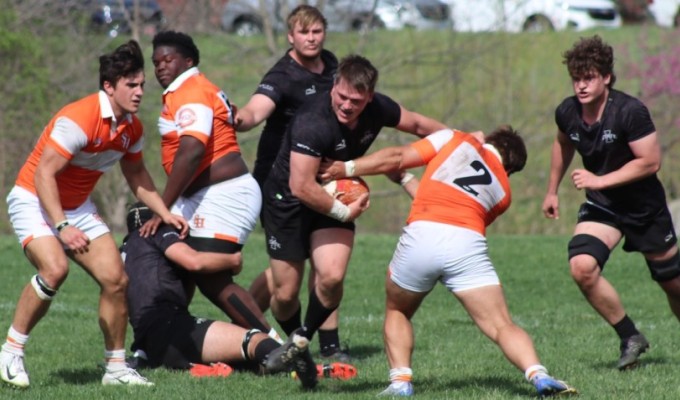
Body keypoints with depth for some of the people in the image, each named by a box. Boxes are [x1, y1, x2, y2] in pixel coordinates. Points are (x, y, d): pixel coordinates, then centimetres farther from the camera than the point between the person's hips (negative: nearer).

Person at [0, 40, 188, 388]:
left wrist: (164, 213, 7)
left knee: (115, 278, -4)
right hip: (34, 200, -8)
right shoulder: (79, 119, -26)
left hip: (77, 206, 8)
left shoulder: (131, 128, -1)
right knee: (54, 269, -31)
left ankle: (116, 368, 9)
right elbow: (44, 173, -27)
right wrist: (61, 226, -34)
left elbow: (136, 173, 17)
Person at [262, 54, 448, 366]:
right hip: (287, 199, -5)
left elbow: (417, 124, 10)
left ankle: (303, 339, 7)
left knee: (332, 276, -18)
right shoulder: (313, 122, -34)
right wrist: (345, 213, -24)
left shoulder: (378, 109, -13)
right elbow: (301, 186, -35)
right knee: (286, 293, -2)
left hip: (335, 198, 5)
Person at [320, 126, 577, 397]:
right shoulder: (503, 191, 28)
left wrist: (347, 168, 20)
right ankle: (538, 376, -23)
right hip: (468, 245, 1)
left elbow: (397, 158, 14)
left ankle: (400, 381, 8)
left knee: (397, 312, 24)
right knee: (502, 327, 0)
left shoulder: (457, 140, 23)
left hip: (420, 235, -1)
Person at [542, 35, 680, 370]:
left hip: (645, 205, -3)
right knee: (582, 267, -22)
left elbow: (650, 161, -24)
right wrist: (552, 191, 19)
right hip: (601, 205, 3)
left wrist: (599, 181, -26)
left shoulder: (630, 112, -25)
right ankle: (630, 338, -6)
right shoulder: (567, 113, -8)